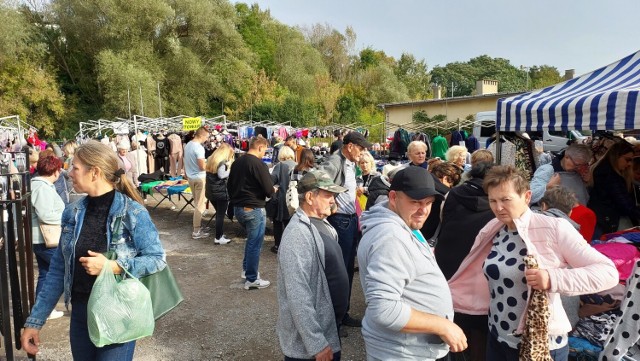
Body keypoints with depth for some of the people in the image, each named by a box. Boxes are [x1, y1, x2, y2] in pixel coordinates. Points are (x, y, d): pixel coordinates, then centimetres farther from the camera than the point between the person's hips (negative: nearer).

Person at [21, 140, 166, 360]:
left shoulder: (133, 213, -16)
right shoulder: (72, 213, -1)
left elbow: (158, 259, -14)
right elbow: (58, 270, 5)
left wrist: (112, 266, -25)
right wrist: (35, 320, 4)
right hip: (80, 313, 5)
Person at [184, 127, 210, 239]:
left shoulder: (188, 145, 7)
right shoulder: (199, 148, -21)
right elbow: (202, 167, -24)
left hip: (190, 177, 9)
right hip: (199, 178, -9)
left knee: (197, 203, 19)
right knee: (200, 205, -2)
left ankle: (198, 226, 28)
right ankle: (196, 232, 2)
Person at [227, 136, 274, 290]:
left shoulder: (237, 162, 7)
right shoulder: (259, 164, -18)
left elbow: (230, 185, 16)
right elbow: (269, 190, -18)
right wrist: (273, 191, 4)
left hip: (238, 208, 9)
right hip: (253, 209, -9)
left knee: (251, 239, 26)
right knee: (255, 244, 3)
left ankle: (246, 269, 34)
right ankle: (251, 279, 10)